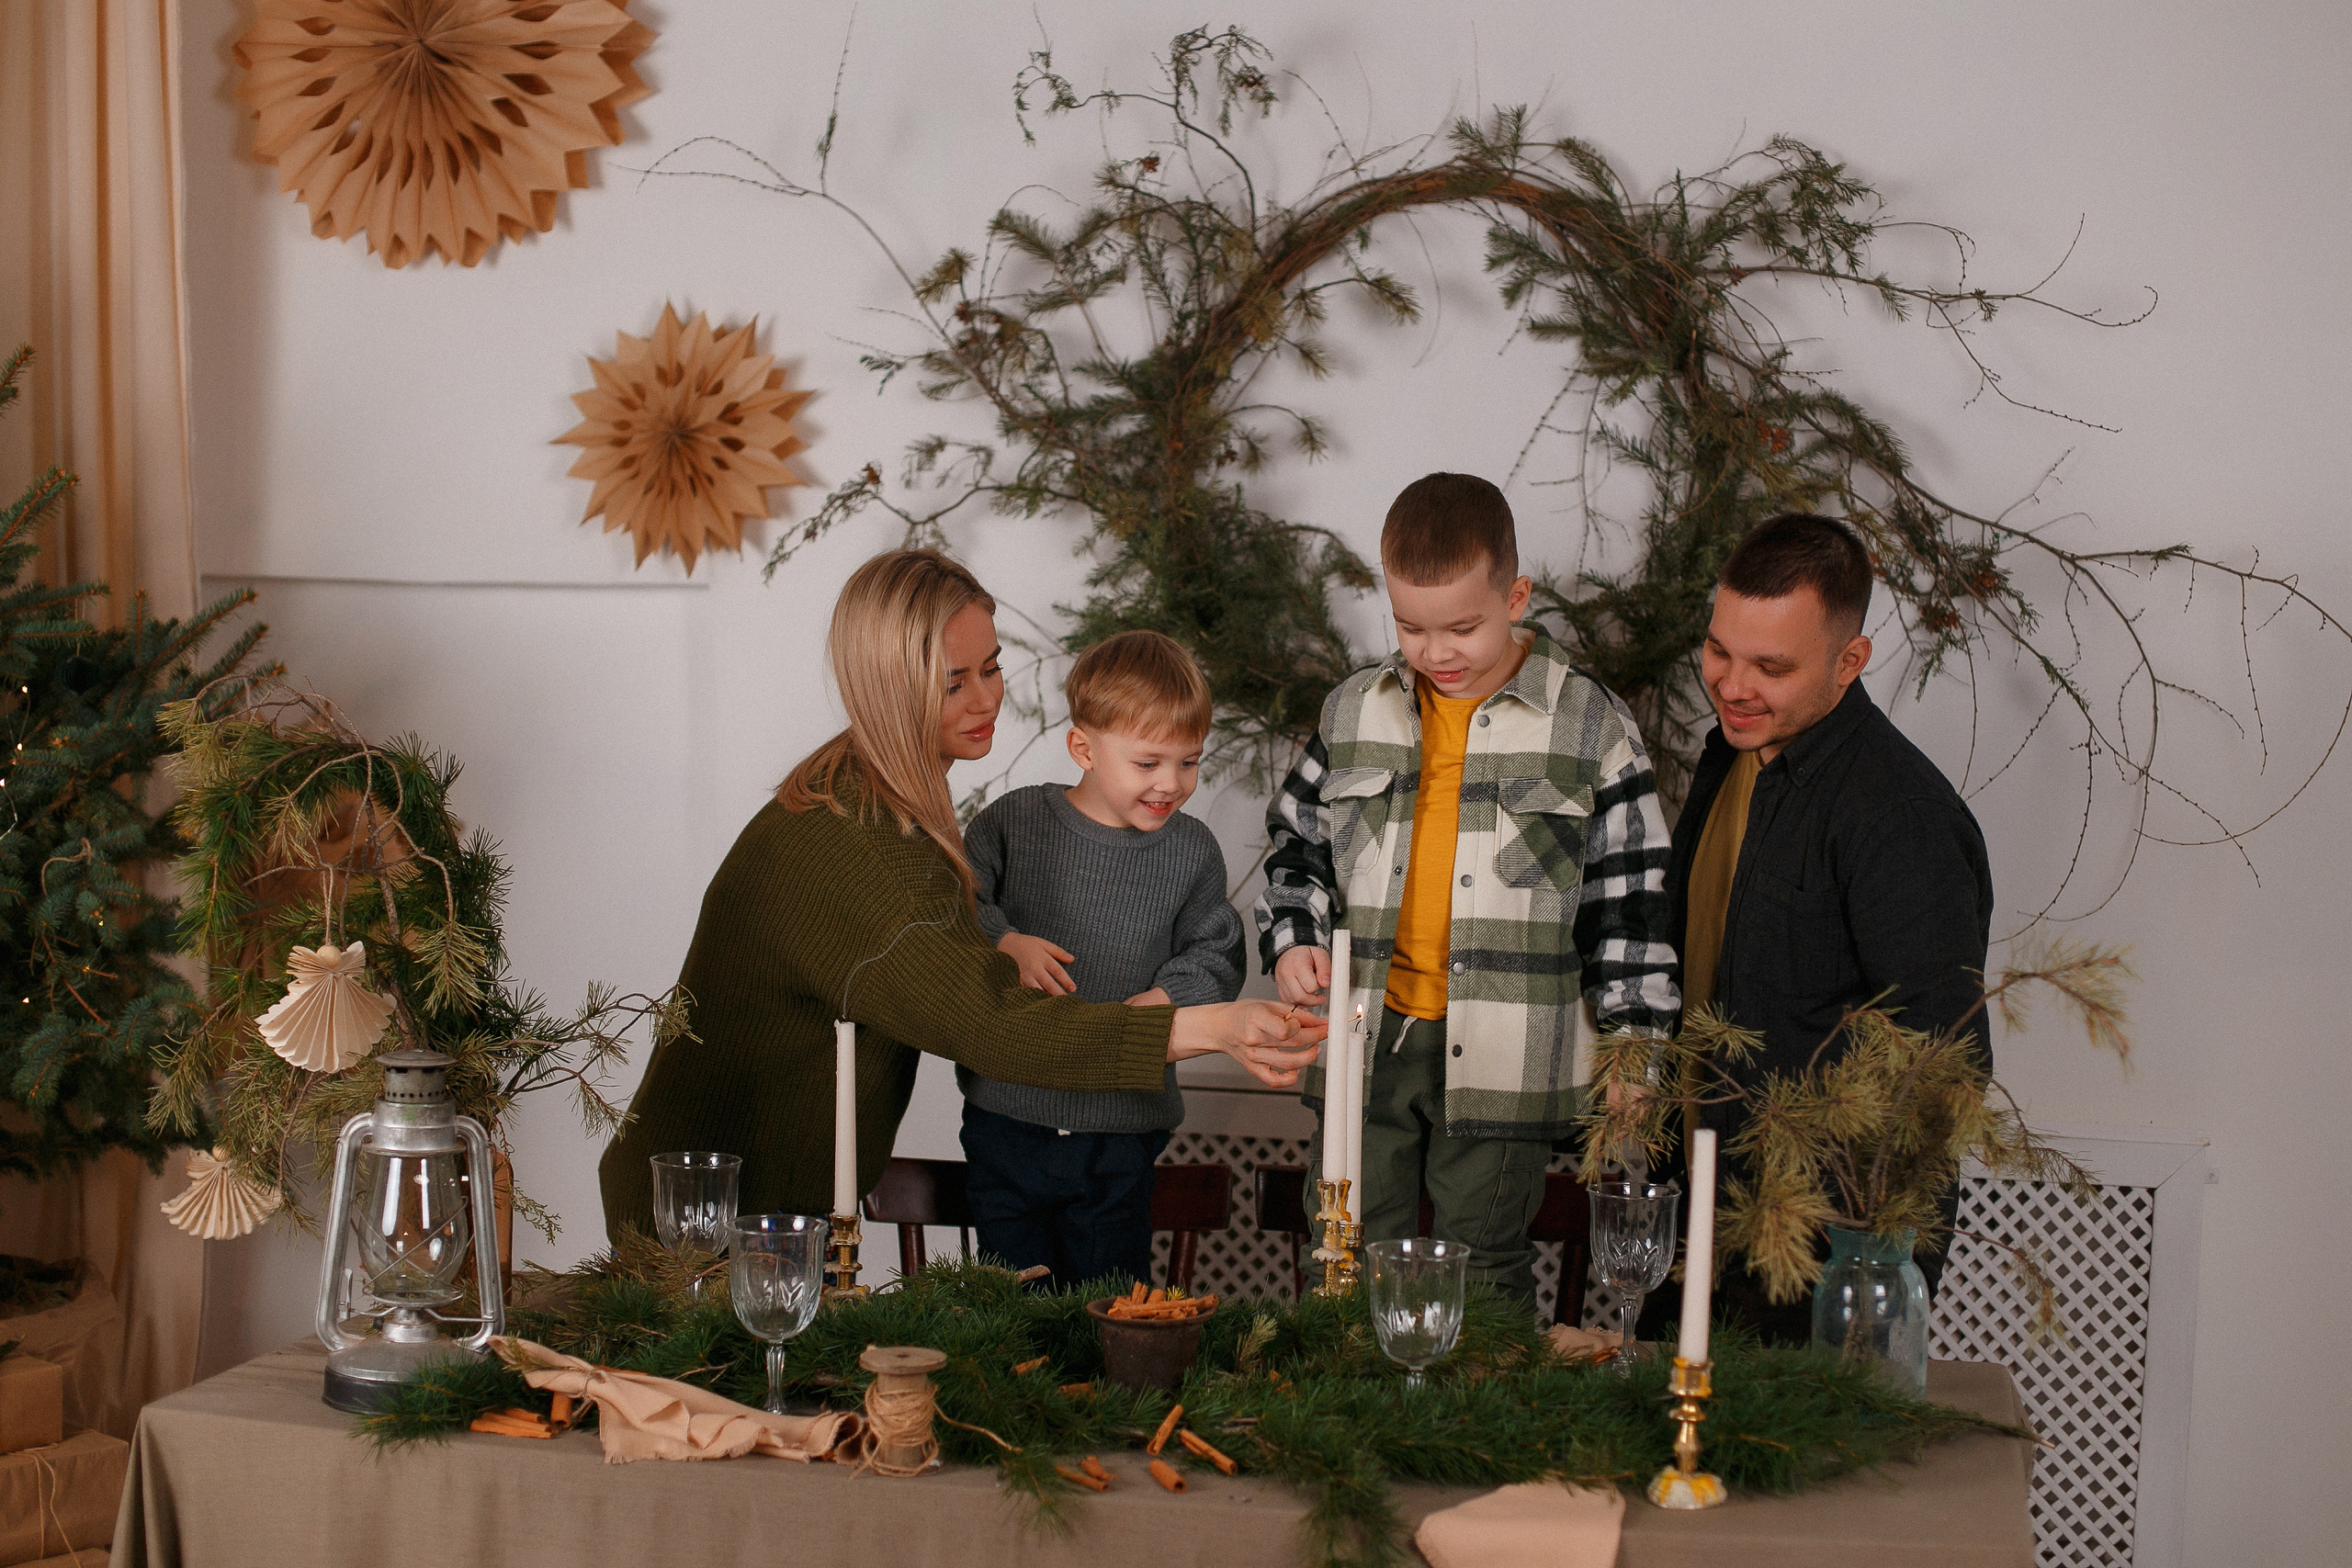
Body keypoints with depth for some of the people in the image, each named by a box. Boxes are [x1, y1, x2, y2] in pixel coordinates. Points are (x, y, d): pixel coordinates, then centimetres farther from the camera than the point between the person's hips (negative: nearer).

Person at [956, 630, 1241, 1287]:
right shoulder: (1015, 821, -4)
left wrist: (1163, 998, -14)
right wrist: (1005, 944, -20)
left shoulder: (1192, 852, 0)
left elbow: (1215, 955, 4)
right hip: (1007, 1113, 0)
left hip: (1121, 1131, 0)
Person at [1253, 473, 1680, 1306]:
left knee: (1484, 1269, 7)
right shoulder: (1353, 710, 6)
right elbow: (1297, 840, 17)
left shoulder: (1590, 724, -3)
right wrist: (1293, 940, -1)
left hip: (1502, 1059, -3)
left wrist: (1633, 1050, -2)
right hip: (1366, 1040, 3)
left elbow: (1630, 894, 0)